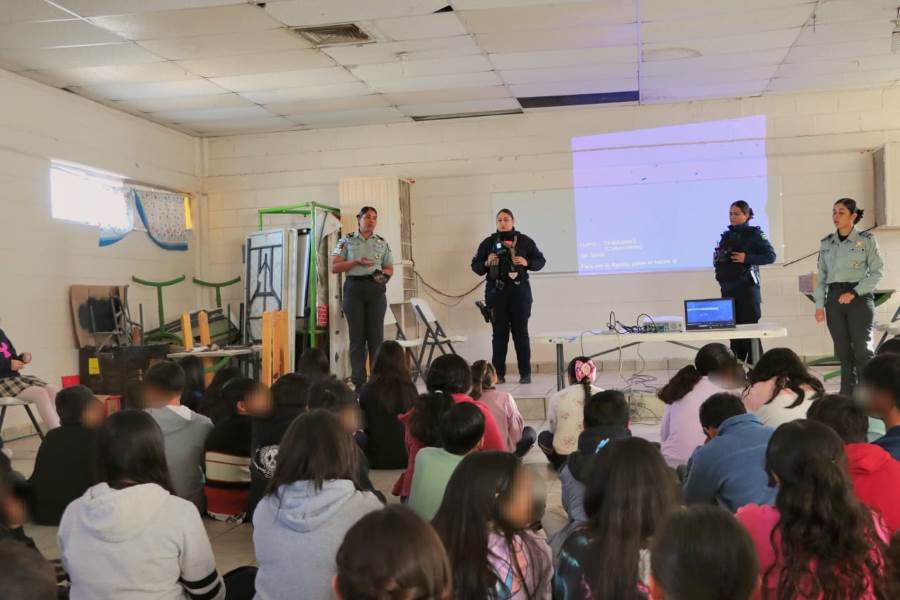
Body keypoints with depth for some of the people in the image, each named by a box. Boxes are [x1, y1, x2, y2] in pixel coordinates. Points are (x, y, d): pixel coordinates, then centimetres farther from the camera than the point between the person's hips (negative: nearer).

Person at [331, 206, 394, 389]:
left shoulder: (382, 243, 12)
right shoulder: (346, 241, 5)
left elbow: (390, 268, 16)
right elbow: (334, 267, 0)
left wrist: (383, 274, -7)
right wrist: (357, 261, -12)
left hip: (376, 290, 2)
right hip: (354, 289, -2)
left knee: (376, 335, -2)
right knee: (357, 336, -1)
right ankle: (359, 382, 4)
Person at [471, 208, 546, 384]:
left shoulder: (524, 241, 5)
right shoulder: (488, 242, 7)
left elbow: (541, 261, 9)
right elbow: (475, 265, 10)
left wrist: (527, 263, -9)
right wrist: (486, 263, -10)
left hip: (519, 291, -1)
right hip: (496, 292, 1)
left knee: (521, 332, 1)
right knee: (499, 333, 1)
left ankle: (525, 373, 6)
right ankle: (498, 373, 5)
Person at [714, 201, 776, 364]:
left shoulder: (754, 234, -2)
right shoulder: (726, 236, 15)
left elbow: (771, 256, -10)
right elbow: (719, 260, 25)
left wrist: (747, 258, -18)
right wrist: (718, 259, 3)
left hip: (747, 289, -6)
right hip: (728, 289, 6)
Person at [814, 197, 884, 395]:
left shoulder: (866, 239, -1)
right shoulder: (826, 243, 11)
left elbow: (877, 272, -4)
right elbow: (822, 276, 12)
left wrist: (854, 292, -14)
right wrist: (819, 305, 5)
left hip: (859, 298, -4)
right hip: (834, 299, 4)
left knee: (862, 350, -9)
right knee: (843, 351, 5)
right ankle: (847, 397, 10)